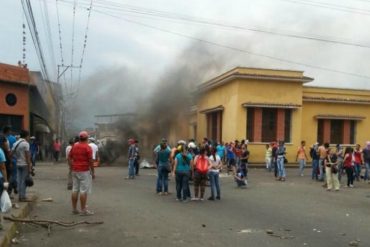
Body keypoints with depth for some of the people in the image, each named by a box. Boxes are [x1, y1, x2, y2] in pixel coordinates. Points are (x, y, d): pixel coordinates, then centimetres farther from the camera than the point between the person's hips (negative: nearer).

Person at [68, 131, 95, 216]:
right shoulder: (87, 147, -11)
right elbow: (90, 161, -13)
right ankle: (83, 210, 0)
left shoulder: (74, 146, 8)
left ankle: (74, 209, 17)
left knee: (75, 190, 11)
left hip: (75, 170, 7)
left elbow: (69, 157, 10)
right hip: (84, 171, -7)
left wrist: (71, 167, 15)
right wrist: (93, 172, -6)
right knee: (84, 190, -3)